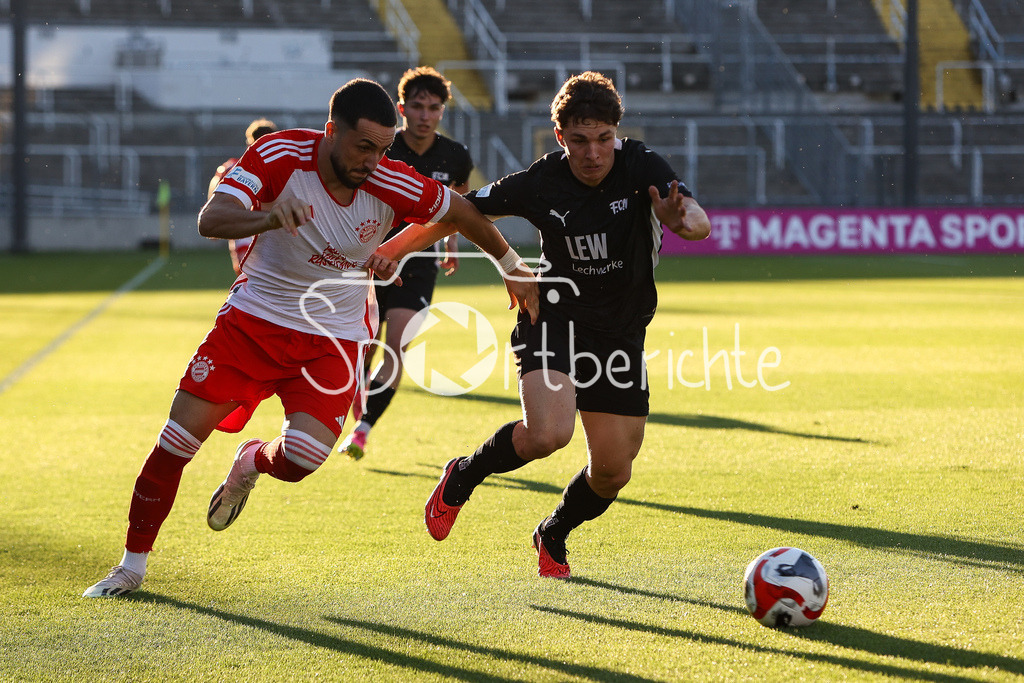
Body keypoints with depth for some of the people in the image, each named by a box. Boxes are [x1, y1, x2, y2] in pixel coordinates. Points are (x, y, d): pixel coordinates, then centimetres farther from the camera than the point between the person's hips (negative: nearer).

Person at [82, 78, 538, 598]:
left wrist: (511, 266, 13)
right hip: (254, 316, 0)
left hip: (333, 338, 0)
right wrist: (269, 217, -48)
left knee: (299, 460, -21)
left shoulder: (391, 185, -17)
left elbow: (461, 212, 2)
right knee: (177, 441, -7)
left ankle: (252, 462, 17)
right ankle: (132, 565, 11)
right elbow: (210, 220, -29)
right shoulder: (280, 155, -19)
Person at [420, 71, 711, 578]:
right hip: (554, 319, -2)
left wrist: (682, 220, -55)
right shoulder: (540, 183, -15)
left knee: (612, 472, 5)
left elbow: (700, 223, -31)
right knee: (548, 434, -28)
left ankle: (553, 536, 37)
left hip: (621, 334, 2)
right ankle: (462, 478, 1)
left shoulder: (642, 169, -16)